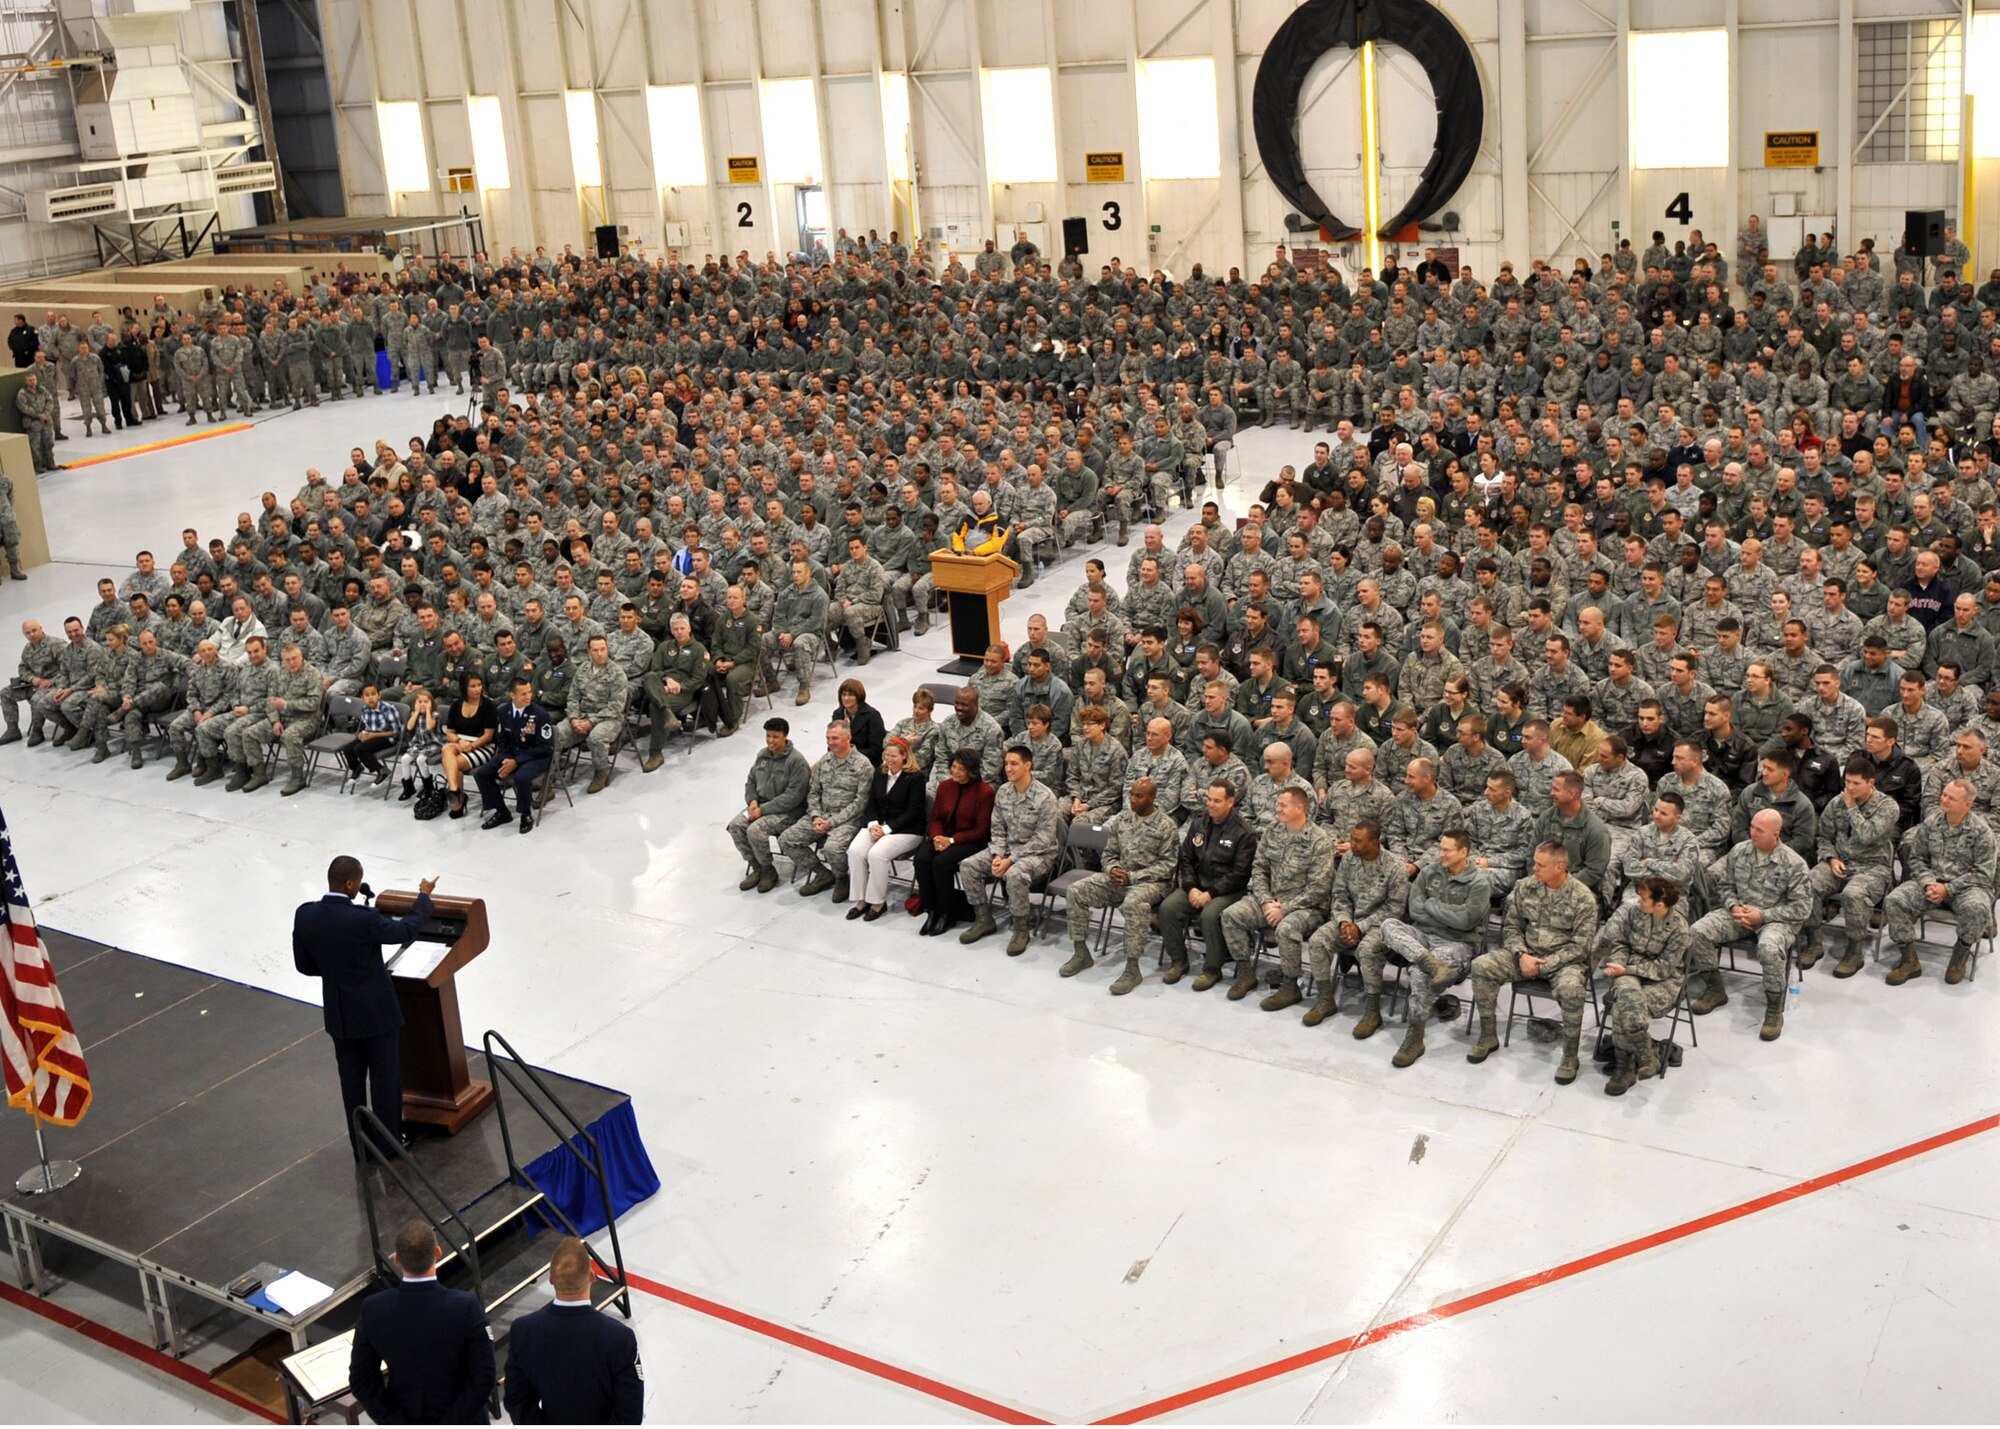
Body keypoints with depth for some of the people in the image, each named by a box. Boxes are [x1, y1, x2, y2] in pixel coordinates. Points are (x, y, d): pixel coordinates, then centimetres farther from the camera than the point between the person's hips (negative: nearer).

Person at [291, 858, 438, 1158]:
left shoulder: (304, 915, -11)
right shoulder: (363, 919, -27)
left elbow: (304, 964, 1)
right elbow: (406, 930, -11)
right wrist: (424, 896, 5)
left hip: (338, 1012, 5)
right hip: (375, 1010, -5)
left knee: (351, 1080, 17)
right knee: (385, 1077, 13)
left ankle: (360, 1146, 29)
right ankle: (389, 1142, 25)